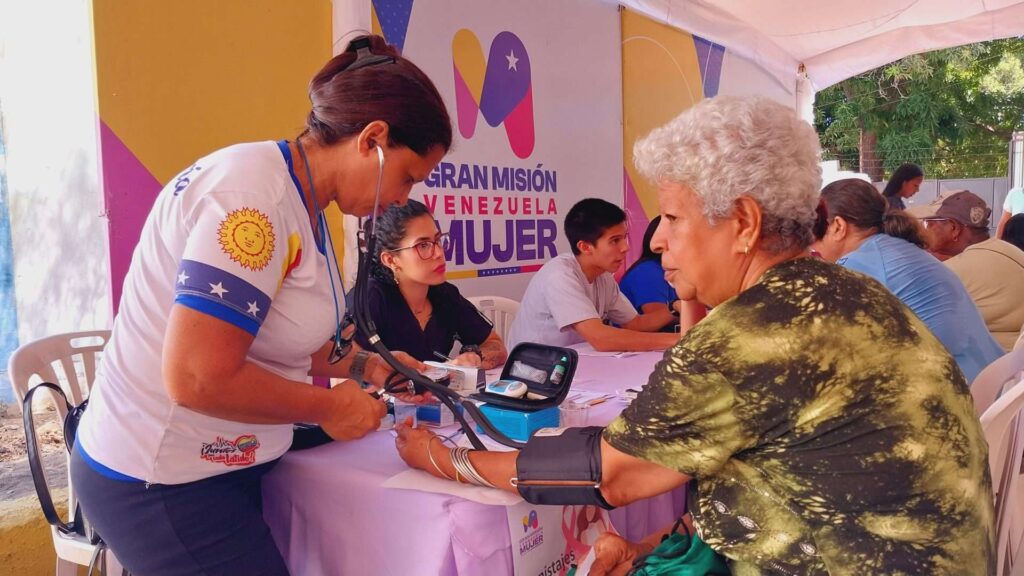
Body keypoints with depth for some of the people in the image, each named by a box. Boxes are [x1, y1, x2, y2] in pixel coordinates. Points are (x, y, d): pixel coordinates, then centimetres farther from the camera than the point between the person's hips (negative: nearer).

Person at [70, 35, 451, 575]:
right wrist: (329, 406, -18)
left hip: (223, 463, 9)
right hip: (162, 483, -9)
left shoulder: (301, 205, 5)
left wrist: (364, 365, 4)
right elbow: (198, 378, -30)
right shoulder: (256, 193, -25)